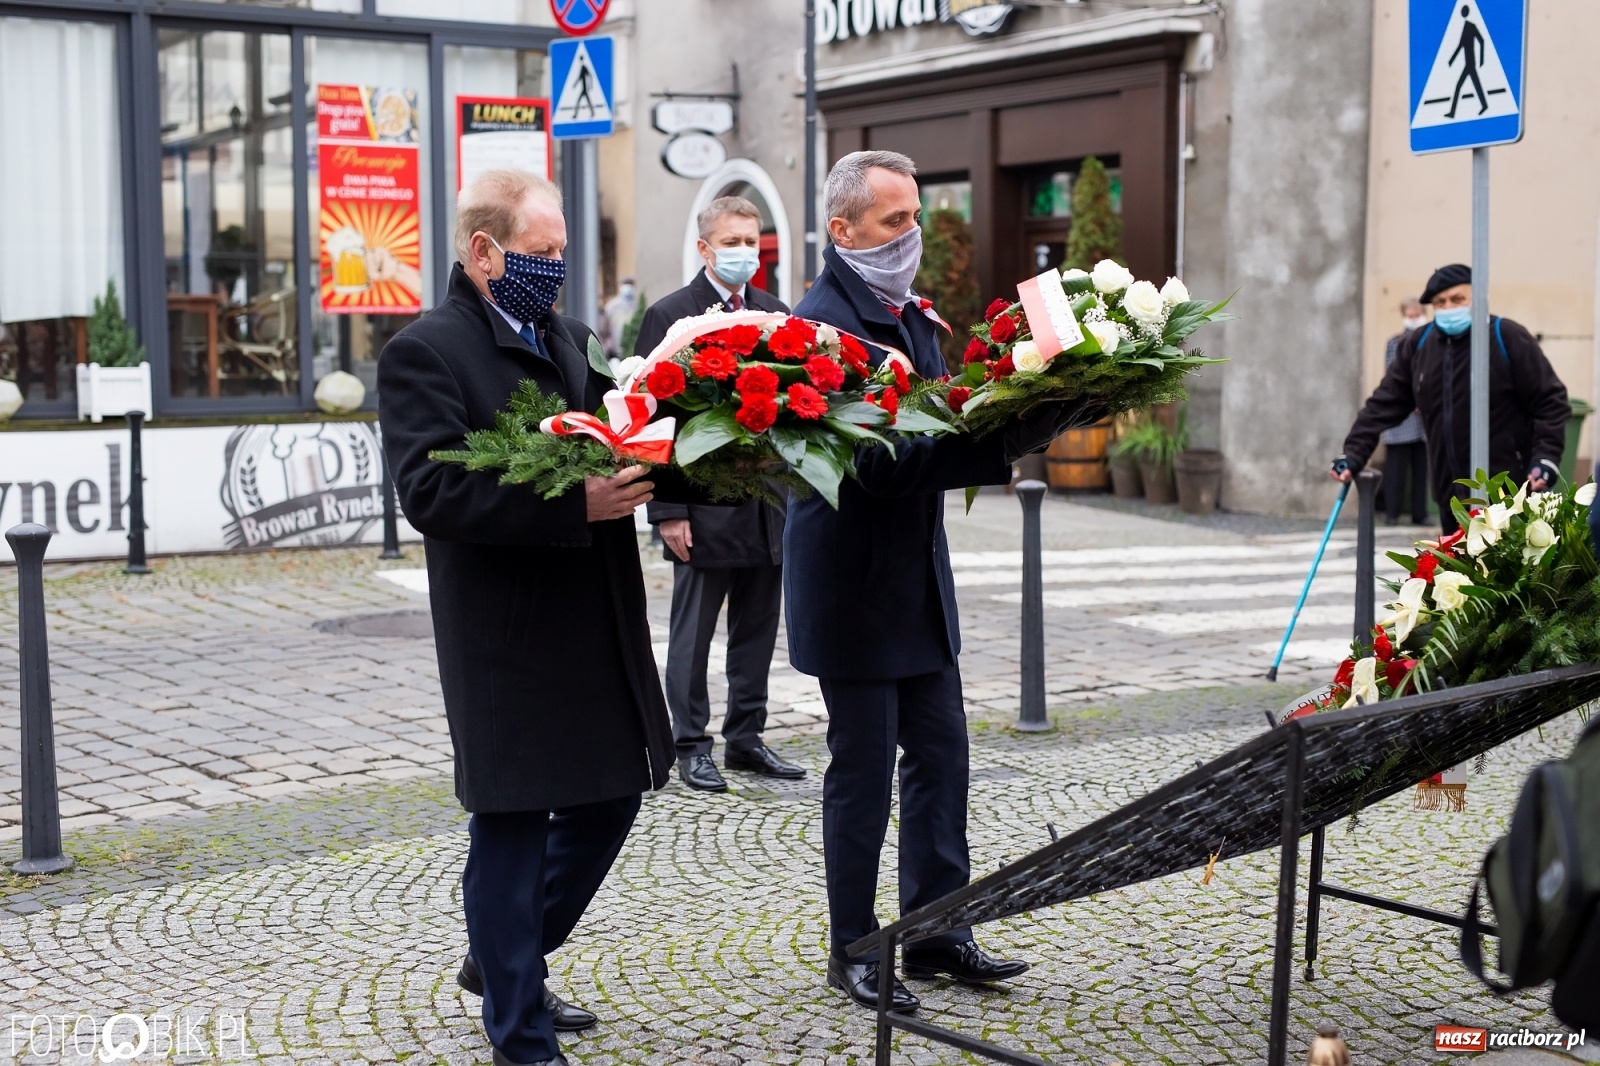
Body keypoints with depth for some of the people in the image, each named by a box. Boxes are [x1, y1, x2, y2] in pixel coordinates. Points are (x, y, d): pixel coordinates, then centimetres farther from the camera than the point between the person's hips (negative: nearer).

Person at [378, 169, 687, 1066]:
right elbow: (432, 491, -23)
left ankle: (506, 961, 38)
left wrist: (649, 466, -5)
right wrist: (575, 504, -29)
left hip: (599, 630, 8)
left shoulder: (568, 338, 13)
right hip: (507, 644, -8)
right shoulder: (427, 353, -11)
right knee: (512, 831, 3)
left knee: (610, 800, 17)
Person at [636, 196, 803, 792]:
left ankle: (746, 738, 23)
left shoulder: (777, 315, 11)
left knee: (757, 630, 12)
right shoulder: (670, 316, -5)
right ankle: (691, 747, 14)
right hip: (704, 507, -5)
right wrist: (668, 510, -14)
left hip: (768, 509, 5)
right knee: (692, 634, 4)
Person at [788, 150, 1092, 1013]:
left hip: (919, 579, 9)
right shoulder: (822, 322, -18)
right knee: (863, 771, 2)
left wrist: (1022, 418, -5)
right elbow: (877, 464, -25)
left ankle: (936, 932, 25)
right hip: (854, 584, -9)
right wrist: (1002, 442, -30)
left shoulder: (912, 314, 12)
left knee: (940, 755, 13)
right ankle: (852, 949, 17)